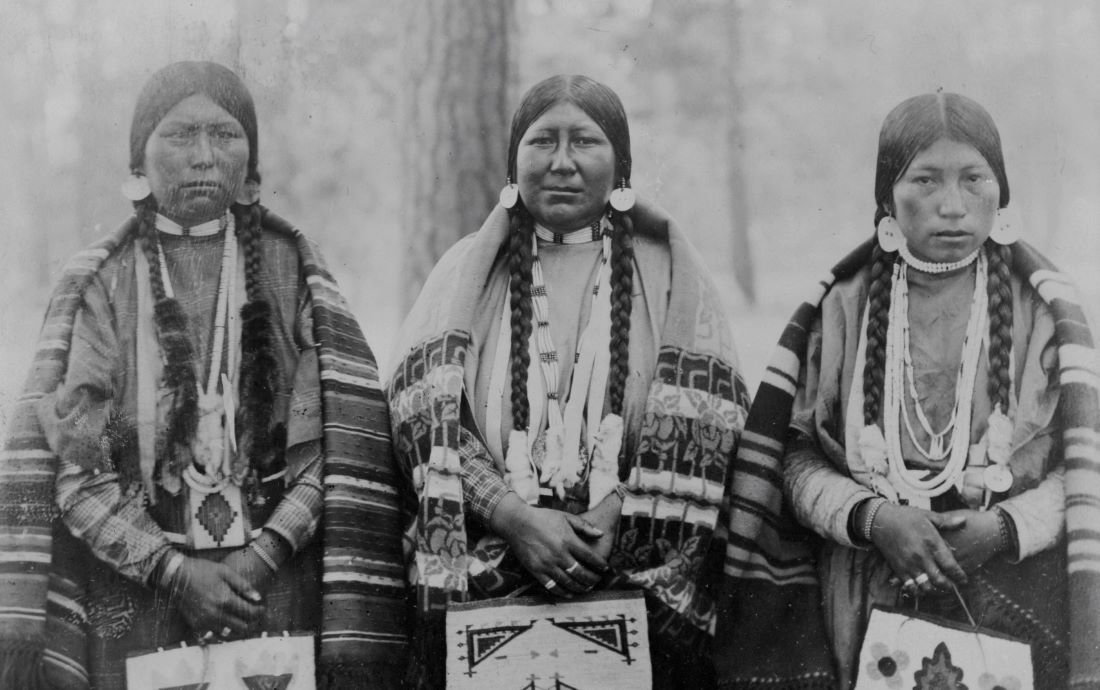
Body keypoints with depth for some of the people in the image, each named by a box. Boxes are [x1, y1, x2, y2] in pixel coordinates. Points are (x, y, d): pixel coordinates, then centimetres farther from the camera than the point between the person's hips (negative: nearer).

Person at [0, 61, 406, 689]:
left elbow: (342, 446, 0)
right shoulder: (100, 284, 4)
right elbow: (75, 470, -2)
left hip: (278, 593, 0)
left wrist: (267, 551, -13)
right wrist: (173, 570, -13)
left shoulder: (291, 270, 6)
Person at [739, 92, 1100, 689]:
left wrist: (1004, 528, -15)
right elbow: (799, 457, 2)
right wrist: (871, 517, -15)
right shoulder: (844, 310, 2)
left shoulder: (1040, 310, 0)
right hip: (874, 611, 0)